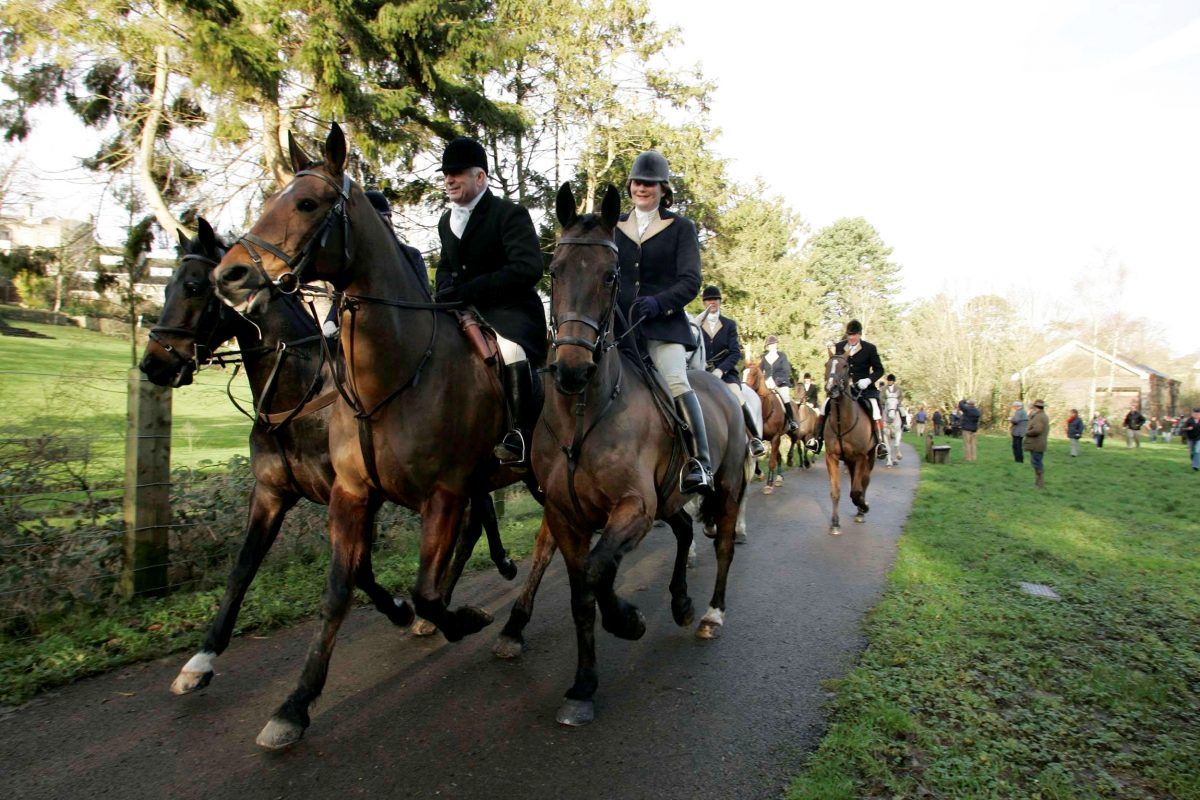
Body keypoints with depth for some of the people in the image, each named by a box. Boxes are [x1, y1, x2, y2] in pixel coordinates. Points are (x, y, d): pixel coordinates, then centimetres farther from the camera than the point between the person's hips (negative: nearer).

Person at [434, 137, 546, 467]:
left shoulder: (510, 214, -8)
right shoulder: (446, 221, 17)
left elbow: (528, 269, -20)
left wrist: (467, 291, -22)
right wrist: (447, 291, 6)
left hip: (511, 308, -8)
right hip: (463, 313, 8)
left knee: (512, 352, -38)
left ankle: (522, 436, -25)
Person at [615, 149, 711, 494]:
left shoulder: (681, 227, 7)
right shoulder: (614, 227, 18)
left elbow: (691, 281, -3)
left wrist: (659, 302, -21)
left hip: (664, 323, -4)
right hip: (619, 323, 4)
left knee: (676, 382, -22)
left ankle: (700, 464, -19)